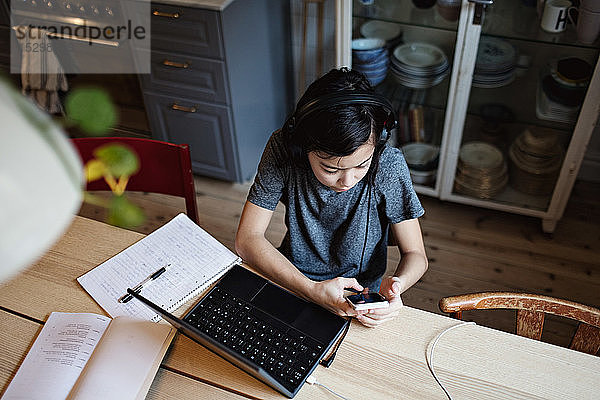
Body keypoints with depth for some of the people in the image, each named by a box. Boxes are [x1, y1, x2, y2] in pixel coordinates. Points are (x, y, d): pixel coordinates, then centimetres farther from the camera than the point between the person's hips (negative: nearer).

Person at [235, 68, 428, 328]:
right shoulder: (283, 149, -21)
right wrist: (312, 290, -32)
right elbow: (247, 239, -19)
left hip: (361, 296, -1)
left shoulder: (389, 166, -22)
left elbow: (415, 254, -11)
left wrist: (397, 283, -35)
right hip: (291, 282, 2)